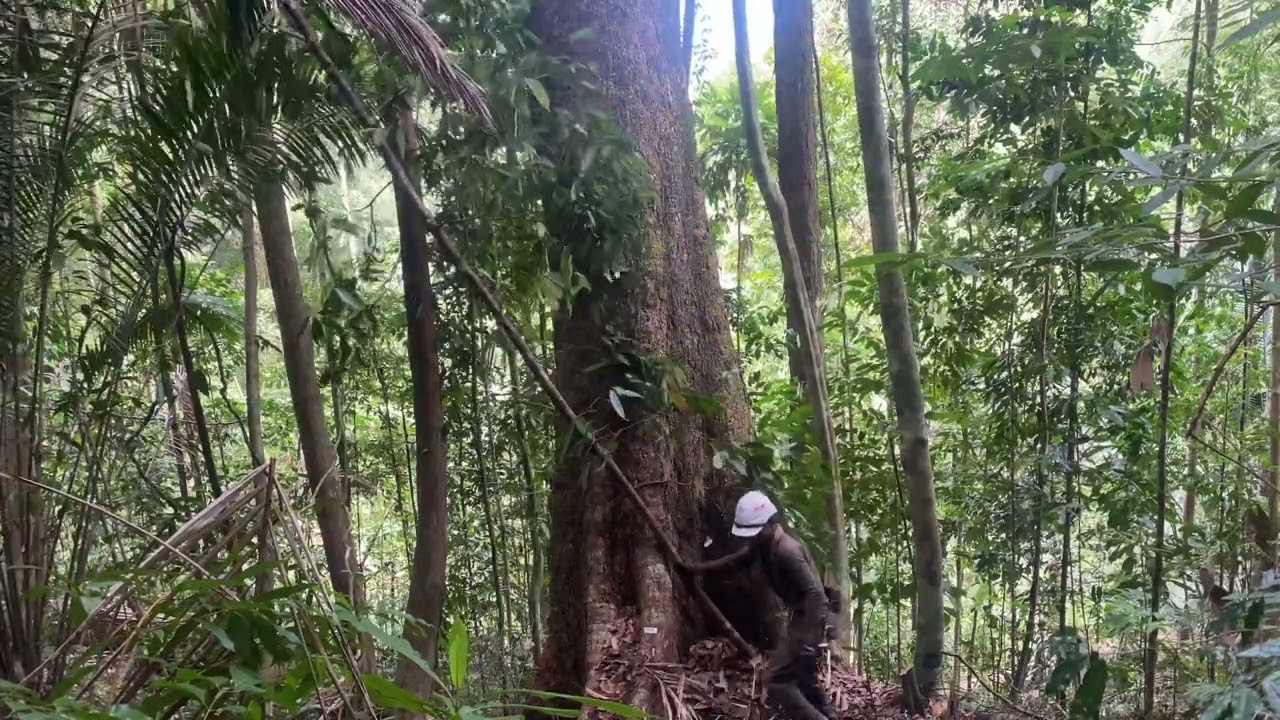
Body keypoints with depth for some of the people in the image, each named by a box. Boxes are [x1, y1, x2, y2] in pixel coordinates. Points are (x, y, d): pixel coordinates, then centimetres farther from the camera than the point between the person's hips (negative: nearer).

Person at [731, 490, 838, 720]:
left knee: (775, 679, -11)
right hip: (803, 616, 10)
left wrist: (810, 640, -32)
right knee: (805, 678, 21)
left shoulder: (786, 550, -24)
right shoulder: (767, 546, 4)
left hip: (810, 619, -10)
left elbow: (815, 592, -29)